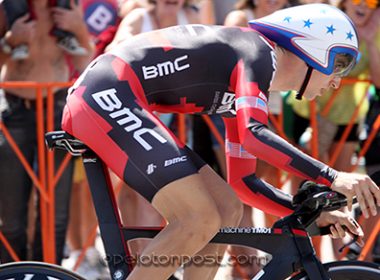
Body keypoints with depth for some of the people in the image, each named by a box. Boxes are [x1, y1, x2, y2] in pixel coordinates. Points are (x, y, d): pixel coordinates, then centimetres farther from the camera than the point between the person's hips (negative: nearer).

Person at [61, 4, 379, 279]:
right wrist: (333, 178, -28)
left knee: (227, 209, 7)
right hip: (108, 94, -10)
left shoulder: (243, 84, 21)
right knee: (202, 220, -18)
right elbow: (253, 135, -24)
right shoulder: (258, 52, -6)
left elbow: (243, 182, 25)